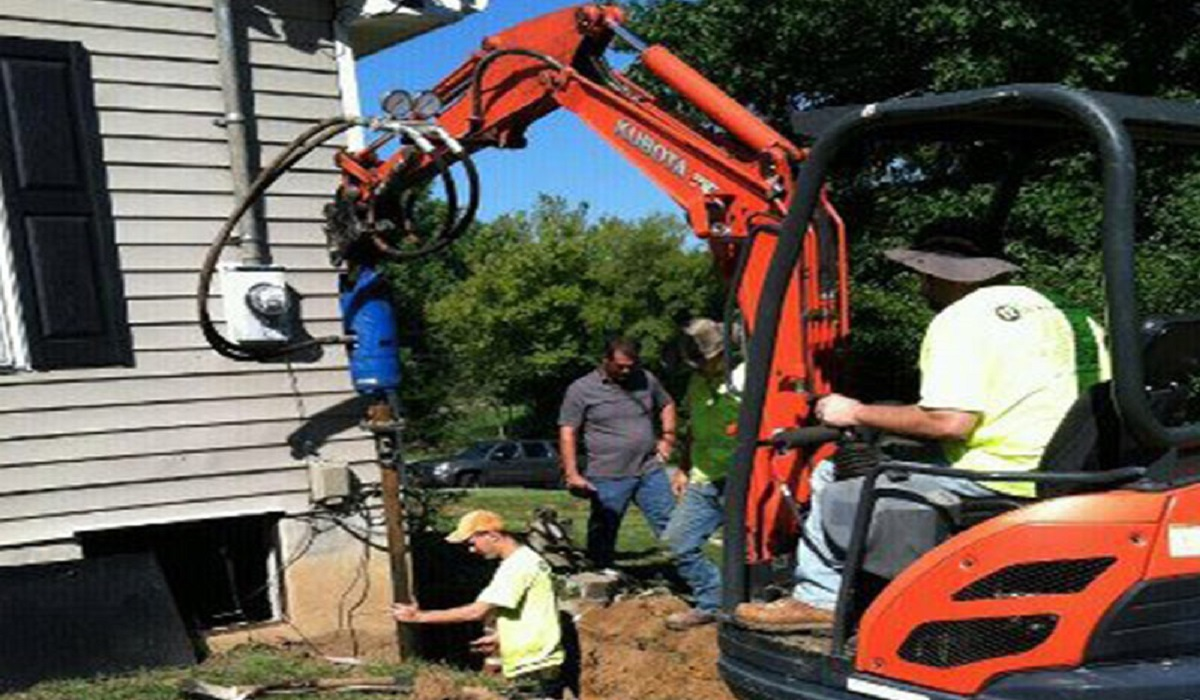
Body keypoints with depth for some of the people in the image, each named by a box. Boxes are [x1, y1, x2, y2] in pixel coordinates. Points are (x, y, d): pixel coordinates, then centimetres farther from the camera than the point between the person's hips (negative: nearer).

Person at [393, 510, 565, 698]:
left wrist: (420, 616, -16)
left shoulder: (516, 566, -19)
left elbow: (476, 612, -22)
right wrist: (499, 637, 13)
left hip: (533, 670, -10)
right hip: (533, 666, 10)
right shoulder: (527, 560, 13)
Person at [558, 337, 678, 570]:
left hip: (650, 472, 3)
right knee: (602, 536, 5)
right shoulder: (581, 389, -3)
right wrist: (572, 474, -12)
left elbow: (667, 404, 26)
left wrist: (667, 436, 11)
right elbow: (567, 433, -5)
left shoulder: (646, 379, 8)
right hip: (608, 479, -3)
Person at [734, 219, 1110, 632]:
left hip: (995, 485, -9)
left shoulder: (960, 319, -13)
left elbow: (949, 423, -23)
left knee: (836, 501, -3)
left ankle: (818, 599, 12)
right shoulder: (1036, 303, 14)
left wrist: (857, 413, -10)